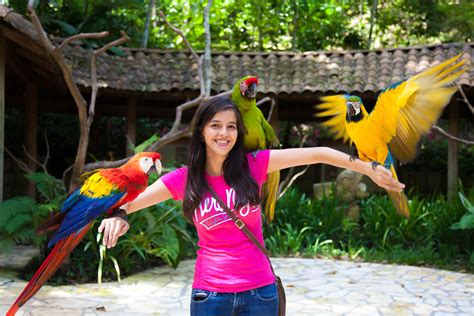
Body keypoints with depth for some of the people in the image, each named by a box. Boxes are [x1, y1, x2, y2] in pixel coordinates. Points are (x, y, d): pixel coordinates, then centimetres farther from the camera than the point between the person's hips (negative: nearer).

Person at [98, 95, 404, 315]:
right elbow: (127, 202, -1)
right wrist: (117, 217, -23)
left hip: (259, 291, 0)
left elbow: (316, 154, -5)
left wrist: (369, 168, -6)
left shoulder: (253, 165, -6)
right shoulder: (183, 179, -4)